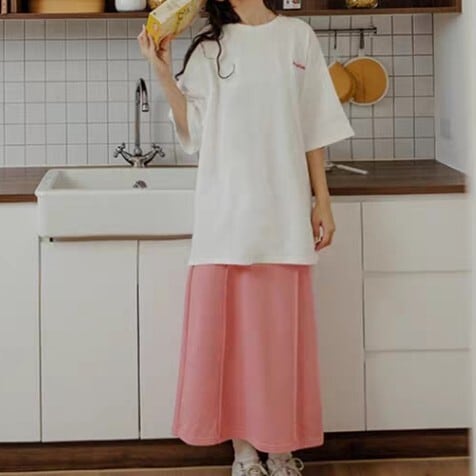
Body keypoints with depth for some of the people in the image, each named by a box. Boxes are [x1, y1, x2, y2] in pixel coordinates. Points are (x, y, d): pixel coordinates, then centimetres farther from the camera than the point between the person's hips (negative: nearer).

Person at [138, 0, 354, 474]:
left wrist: (322, 201, 4)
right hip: (226, 210, 0)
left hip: (283, 210, 0)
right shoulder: (209, 45, 8)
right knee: (231, 328, 1)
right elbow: (194, 132, 2)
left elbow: (314, 128, 8)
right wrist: (164, 73, -7)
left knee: (282, 330, 3)